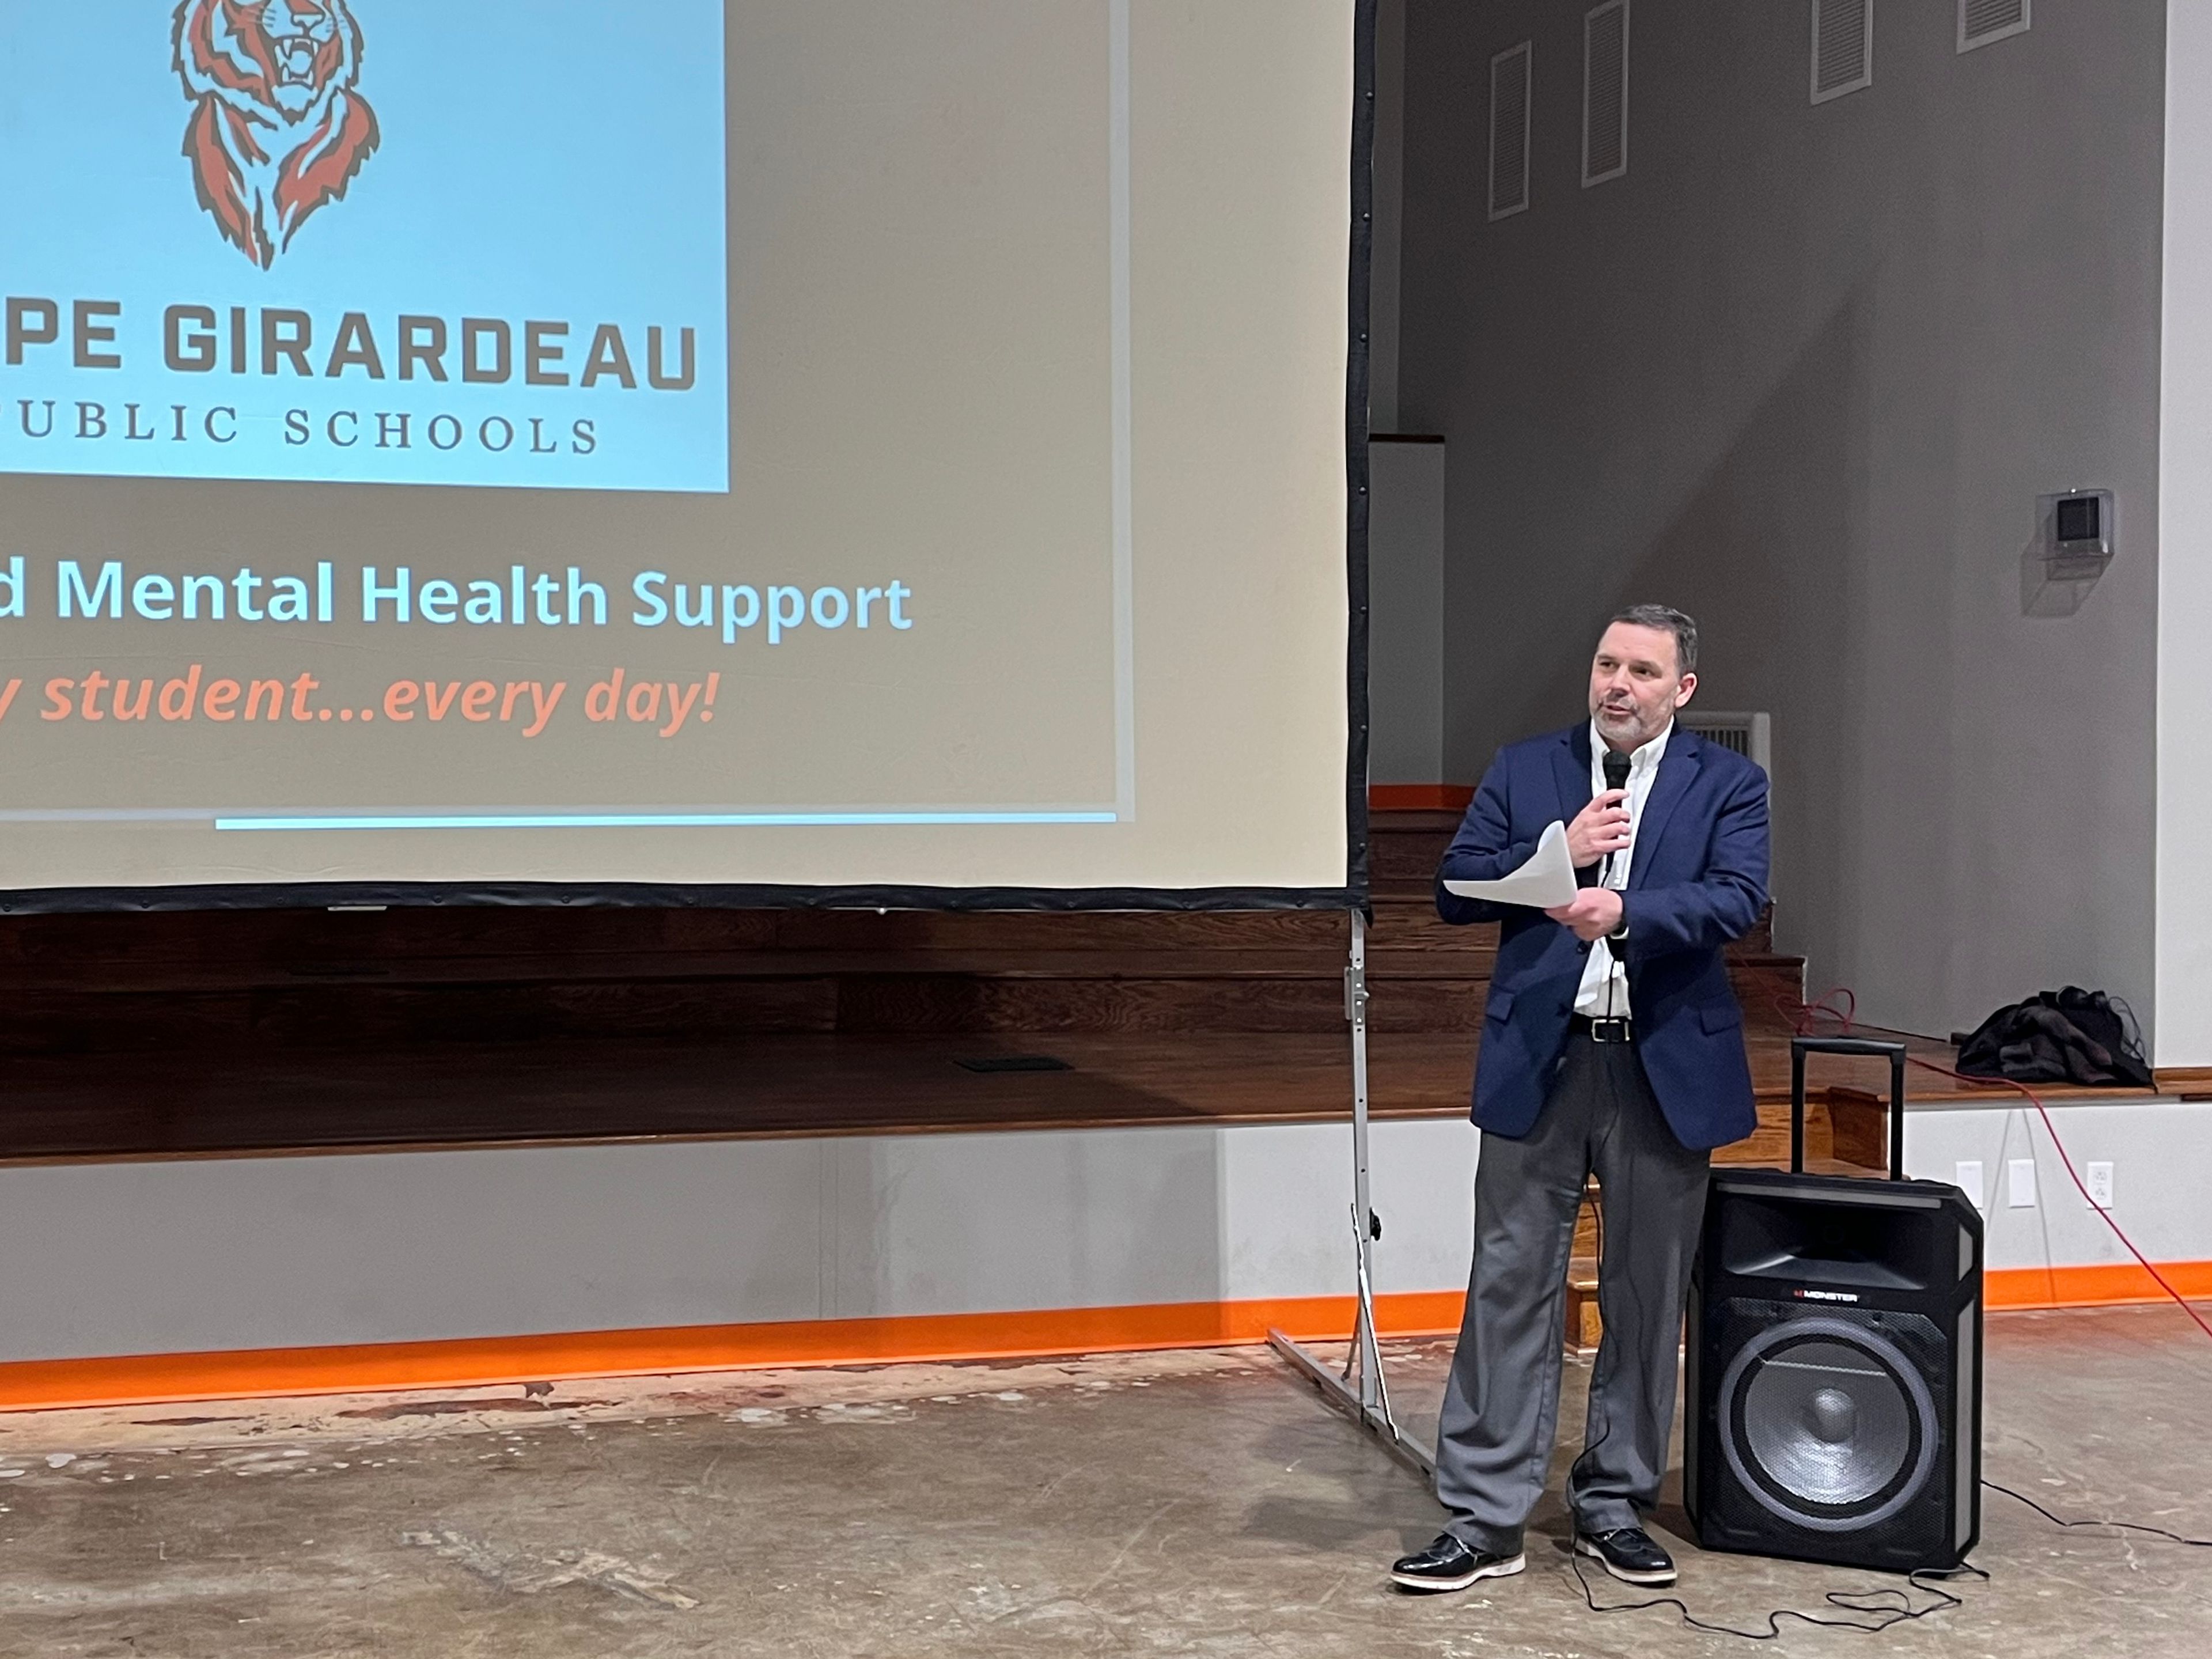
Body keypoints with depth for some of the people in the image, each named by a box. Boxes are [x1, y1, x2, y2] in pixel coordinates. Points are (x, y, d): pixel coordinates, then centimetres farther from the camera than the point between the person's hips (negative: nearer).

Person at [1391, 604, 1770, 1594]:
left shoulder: (1726, 784, 5)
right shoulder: (1523, 771, 10)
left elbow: (1738, 898, -11)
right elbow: (1456, 890, 3)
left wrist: (1625, 909, -27)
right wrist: (1559, 854, -10)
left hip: (1667, 1068, 0)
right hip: (1539, 1063, 0)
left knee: (1647, 1297, 8)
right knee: (1510, 1289, 0)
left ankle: (1614, 1506, 22)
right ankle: (1486, 1519, 6)